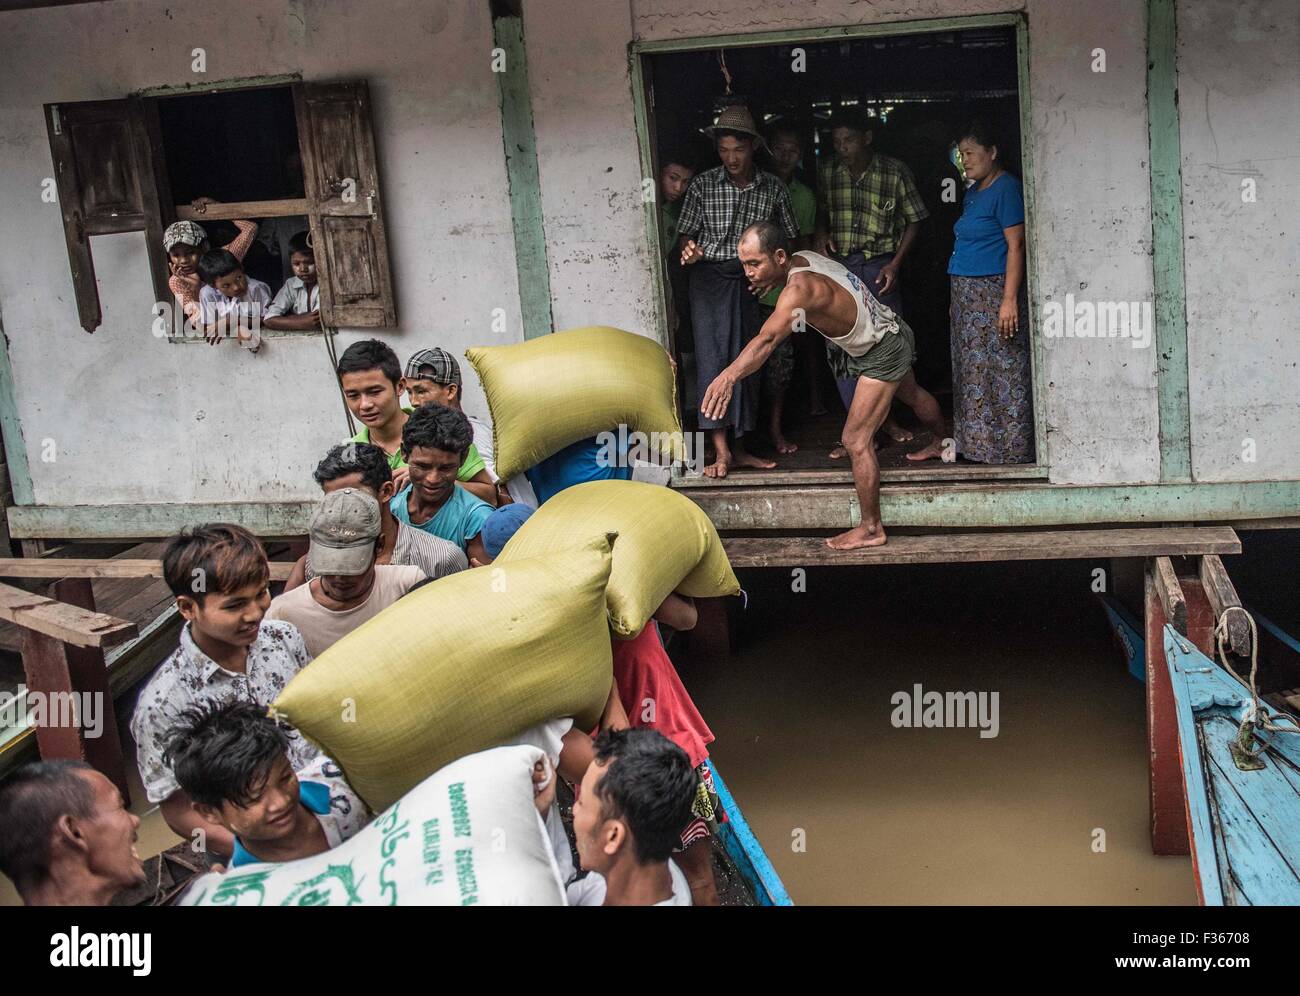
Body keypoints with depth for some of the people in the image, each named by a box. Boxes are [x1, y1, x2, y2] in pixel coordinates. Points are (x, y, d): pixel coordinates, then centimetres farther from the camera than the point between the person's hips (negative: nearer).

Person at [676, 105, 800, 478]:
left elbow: (790, 237, 11)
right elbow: (685, 233, 3)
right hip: (710, 278, -3)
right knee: (713, 355, -13)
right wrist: (690, 249, -20)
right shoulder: (702, 186, -3)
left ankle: (739, 448, 14)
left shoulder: (773, 189, 3)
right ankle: (721, 449, -16)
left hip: (752, 281, 3)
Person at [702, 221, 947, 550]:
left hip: (883, 354, -10)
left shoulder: (800, 287, -37)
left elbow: (767, 340, -53)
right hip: (892, 332, 10)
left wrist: (729, 375, -64)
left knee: (856, 440, -10)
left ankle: (871, 529, 0)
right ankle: (940, 441, 67)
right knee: (911, 393, 37)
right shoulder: (803, 258, -11)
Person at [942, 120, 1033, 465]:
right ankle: (978, 443, 20)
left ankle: (1011, 447, 0)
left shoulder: (1006, 189, -11)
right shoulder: (973, 192, 17)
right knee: (972, 372, 13)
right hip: (968, 296, 10)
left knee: (1002, 372, -5)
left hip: (994, 292, -10)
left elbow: (1016, 245, -17)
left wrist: (1010, 299, -23)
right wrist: (957, 299, 19)